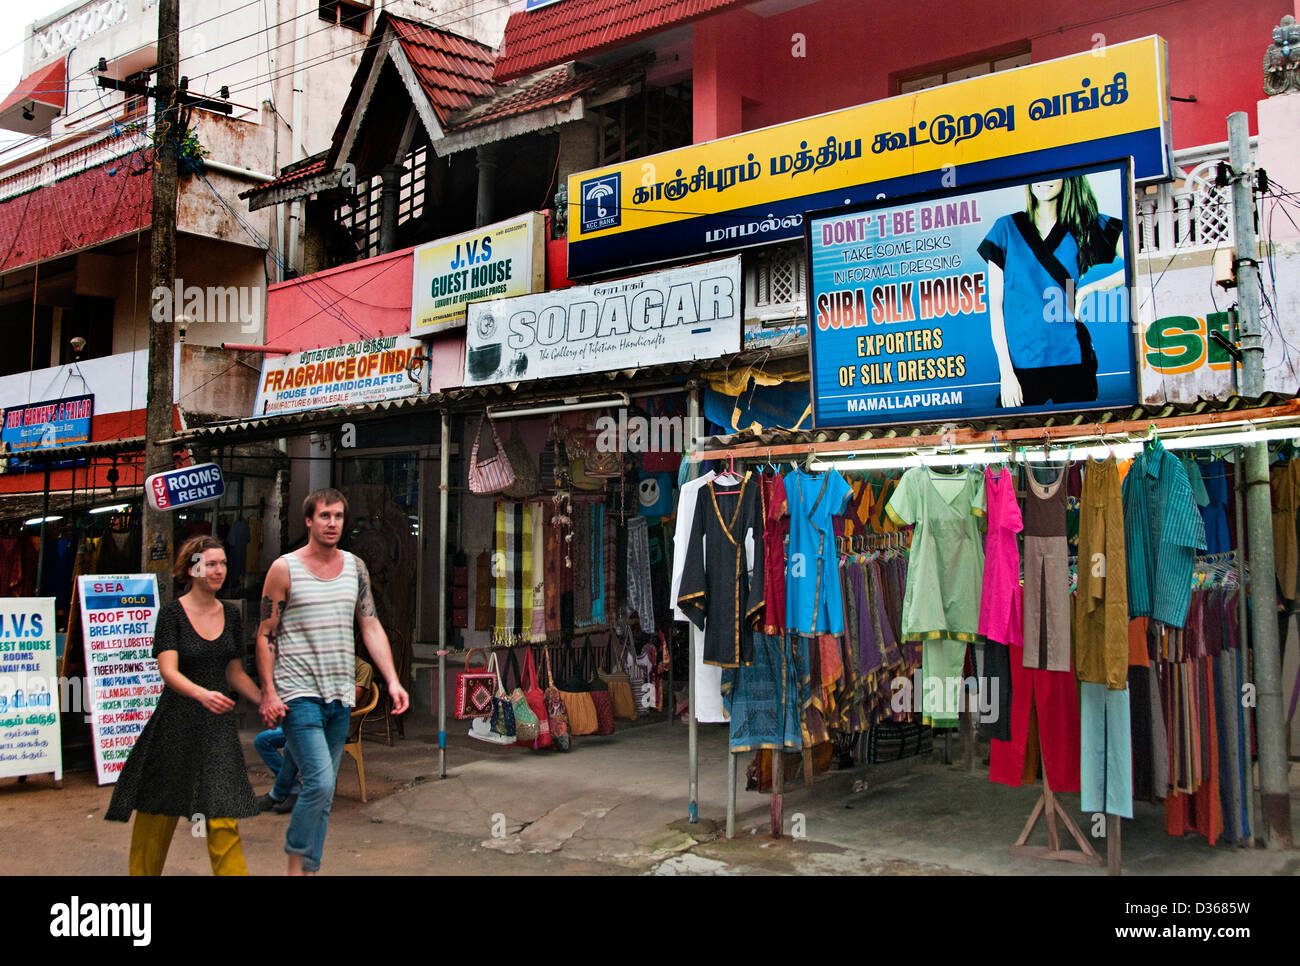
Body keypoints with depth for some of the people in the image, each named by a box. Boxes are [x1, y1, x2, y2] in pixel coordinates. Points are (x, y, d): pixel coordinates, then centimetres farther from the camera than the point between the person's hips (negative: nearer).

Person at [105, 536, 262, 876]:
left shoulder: (230, 614, 7)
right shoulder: (172, 613, -7)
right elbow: (168, 671, -19)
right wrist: (202, 694, -36)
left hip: (218, 722, 3)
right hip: (177, 721, -3)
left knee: (223, 815, -5)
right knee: (159, 809, 12)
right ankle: (142, 871, 32)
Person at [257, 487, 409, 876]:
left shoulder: (355, 567, 9)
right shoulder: (285, 568, -4)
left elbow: (371, 626, 10)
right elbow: (265, 635, -3)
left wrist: (392, 681, 0)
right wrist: (268, 693, -11)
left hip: (340, 696, 5)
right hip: (298, 694, -5)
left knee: (324, 793, 10)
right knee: (320, 782, -16)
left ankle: (310, 869, 20)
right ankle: (295, 864, 2)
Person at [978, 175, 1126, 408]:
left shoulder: (1091, 227, 7)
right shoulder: (1007, 228, 6)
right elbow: (995, 304, 3)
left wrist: (1088, 288, -6)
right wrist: (1006, 371, -4)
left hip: (1073, 360, 1)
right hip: (1021, 362, 0)